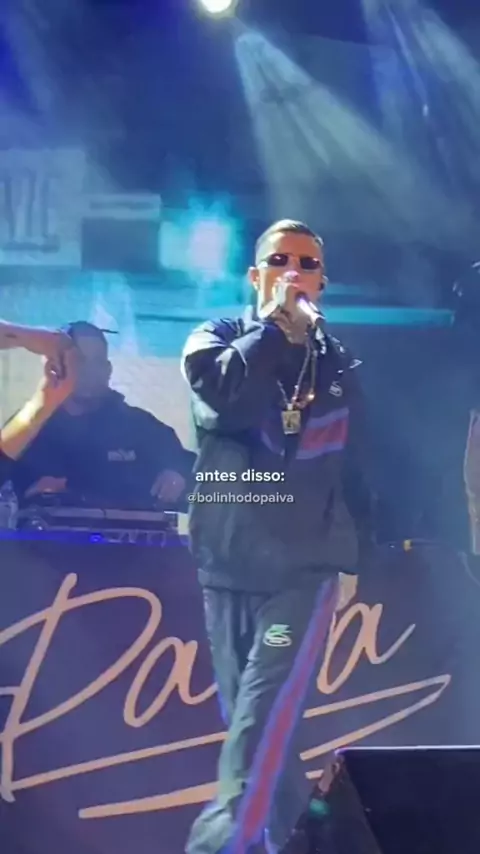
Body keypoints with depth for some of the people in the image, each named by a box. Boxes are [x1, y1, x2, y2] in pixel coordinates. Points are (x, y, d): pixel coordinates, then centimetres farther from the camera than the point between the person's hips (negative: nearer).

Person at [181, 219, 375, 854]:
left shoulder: (339, 365, 10)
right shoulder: (216, 338, 5)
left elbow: (354, 471, 17)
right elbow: (223, 397, -19)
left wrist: (357, 557, 16)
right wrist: (272, 324, -11)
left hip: (305, 567, 0)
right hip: (228, 564, 1)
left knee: (263, 725, -14)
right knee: (244, 717, 10)